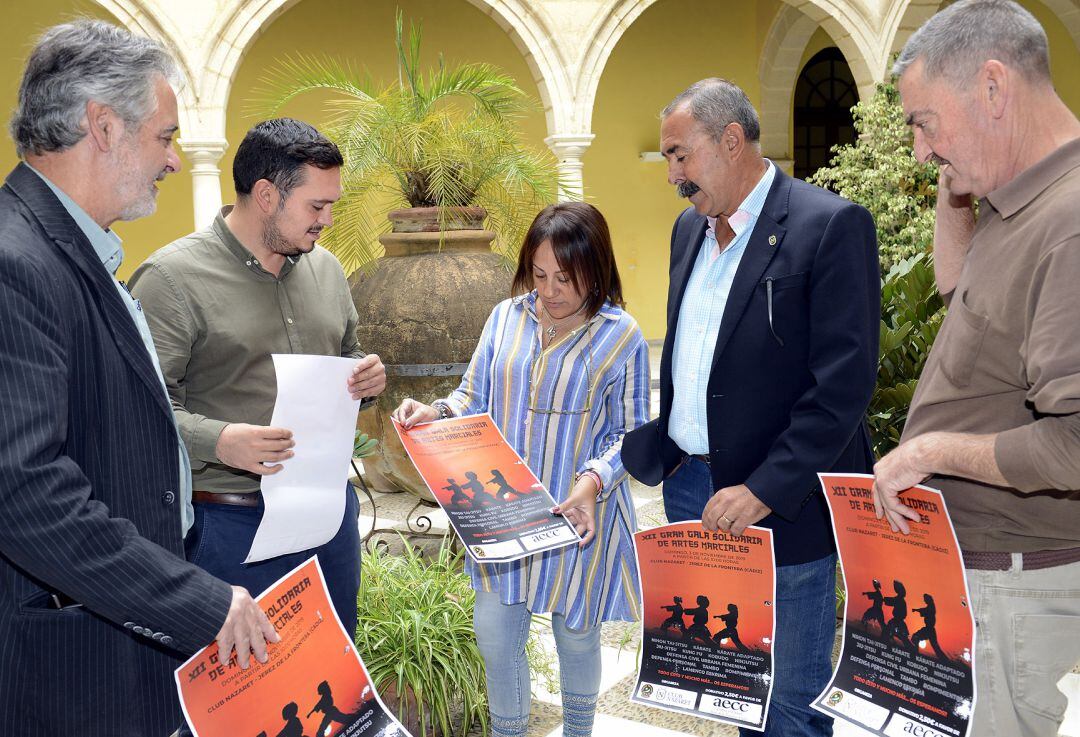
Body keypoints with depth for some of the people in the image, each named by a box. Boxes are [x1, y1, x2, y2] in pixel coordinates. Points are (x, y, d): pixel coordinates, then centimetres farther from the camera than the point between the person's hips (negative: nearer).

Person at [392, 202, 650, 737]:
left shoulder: (621, 336, -11)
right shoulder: (507, 317, -1)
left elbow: (629, 432, -7)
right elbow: (475, 398, 5)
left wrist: (594, 481, -24)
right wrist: (436, 414, -15)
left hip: (579, 515, -2)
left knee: (576, 634, 17)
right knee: (494, 636, 7)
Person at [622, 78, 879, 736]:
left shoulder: (832, 225, -13)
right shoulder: (690, 226, 12)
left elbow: (844, 383, -18)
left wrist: (766, 490, -22)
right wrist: (651, 448, 6)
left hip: (784, 506, -7)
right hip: (688, 486, 7)